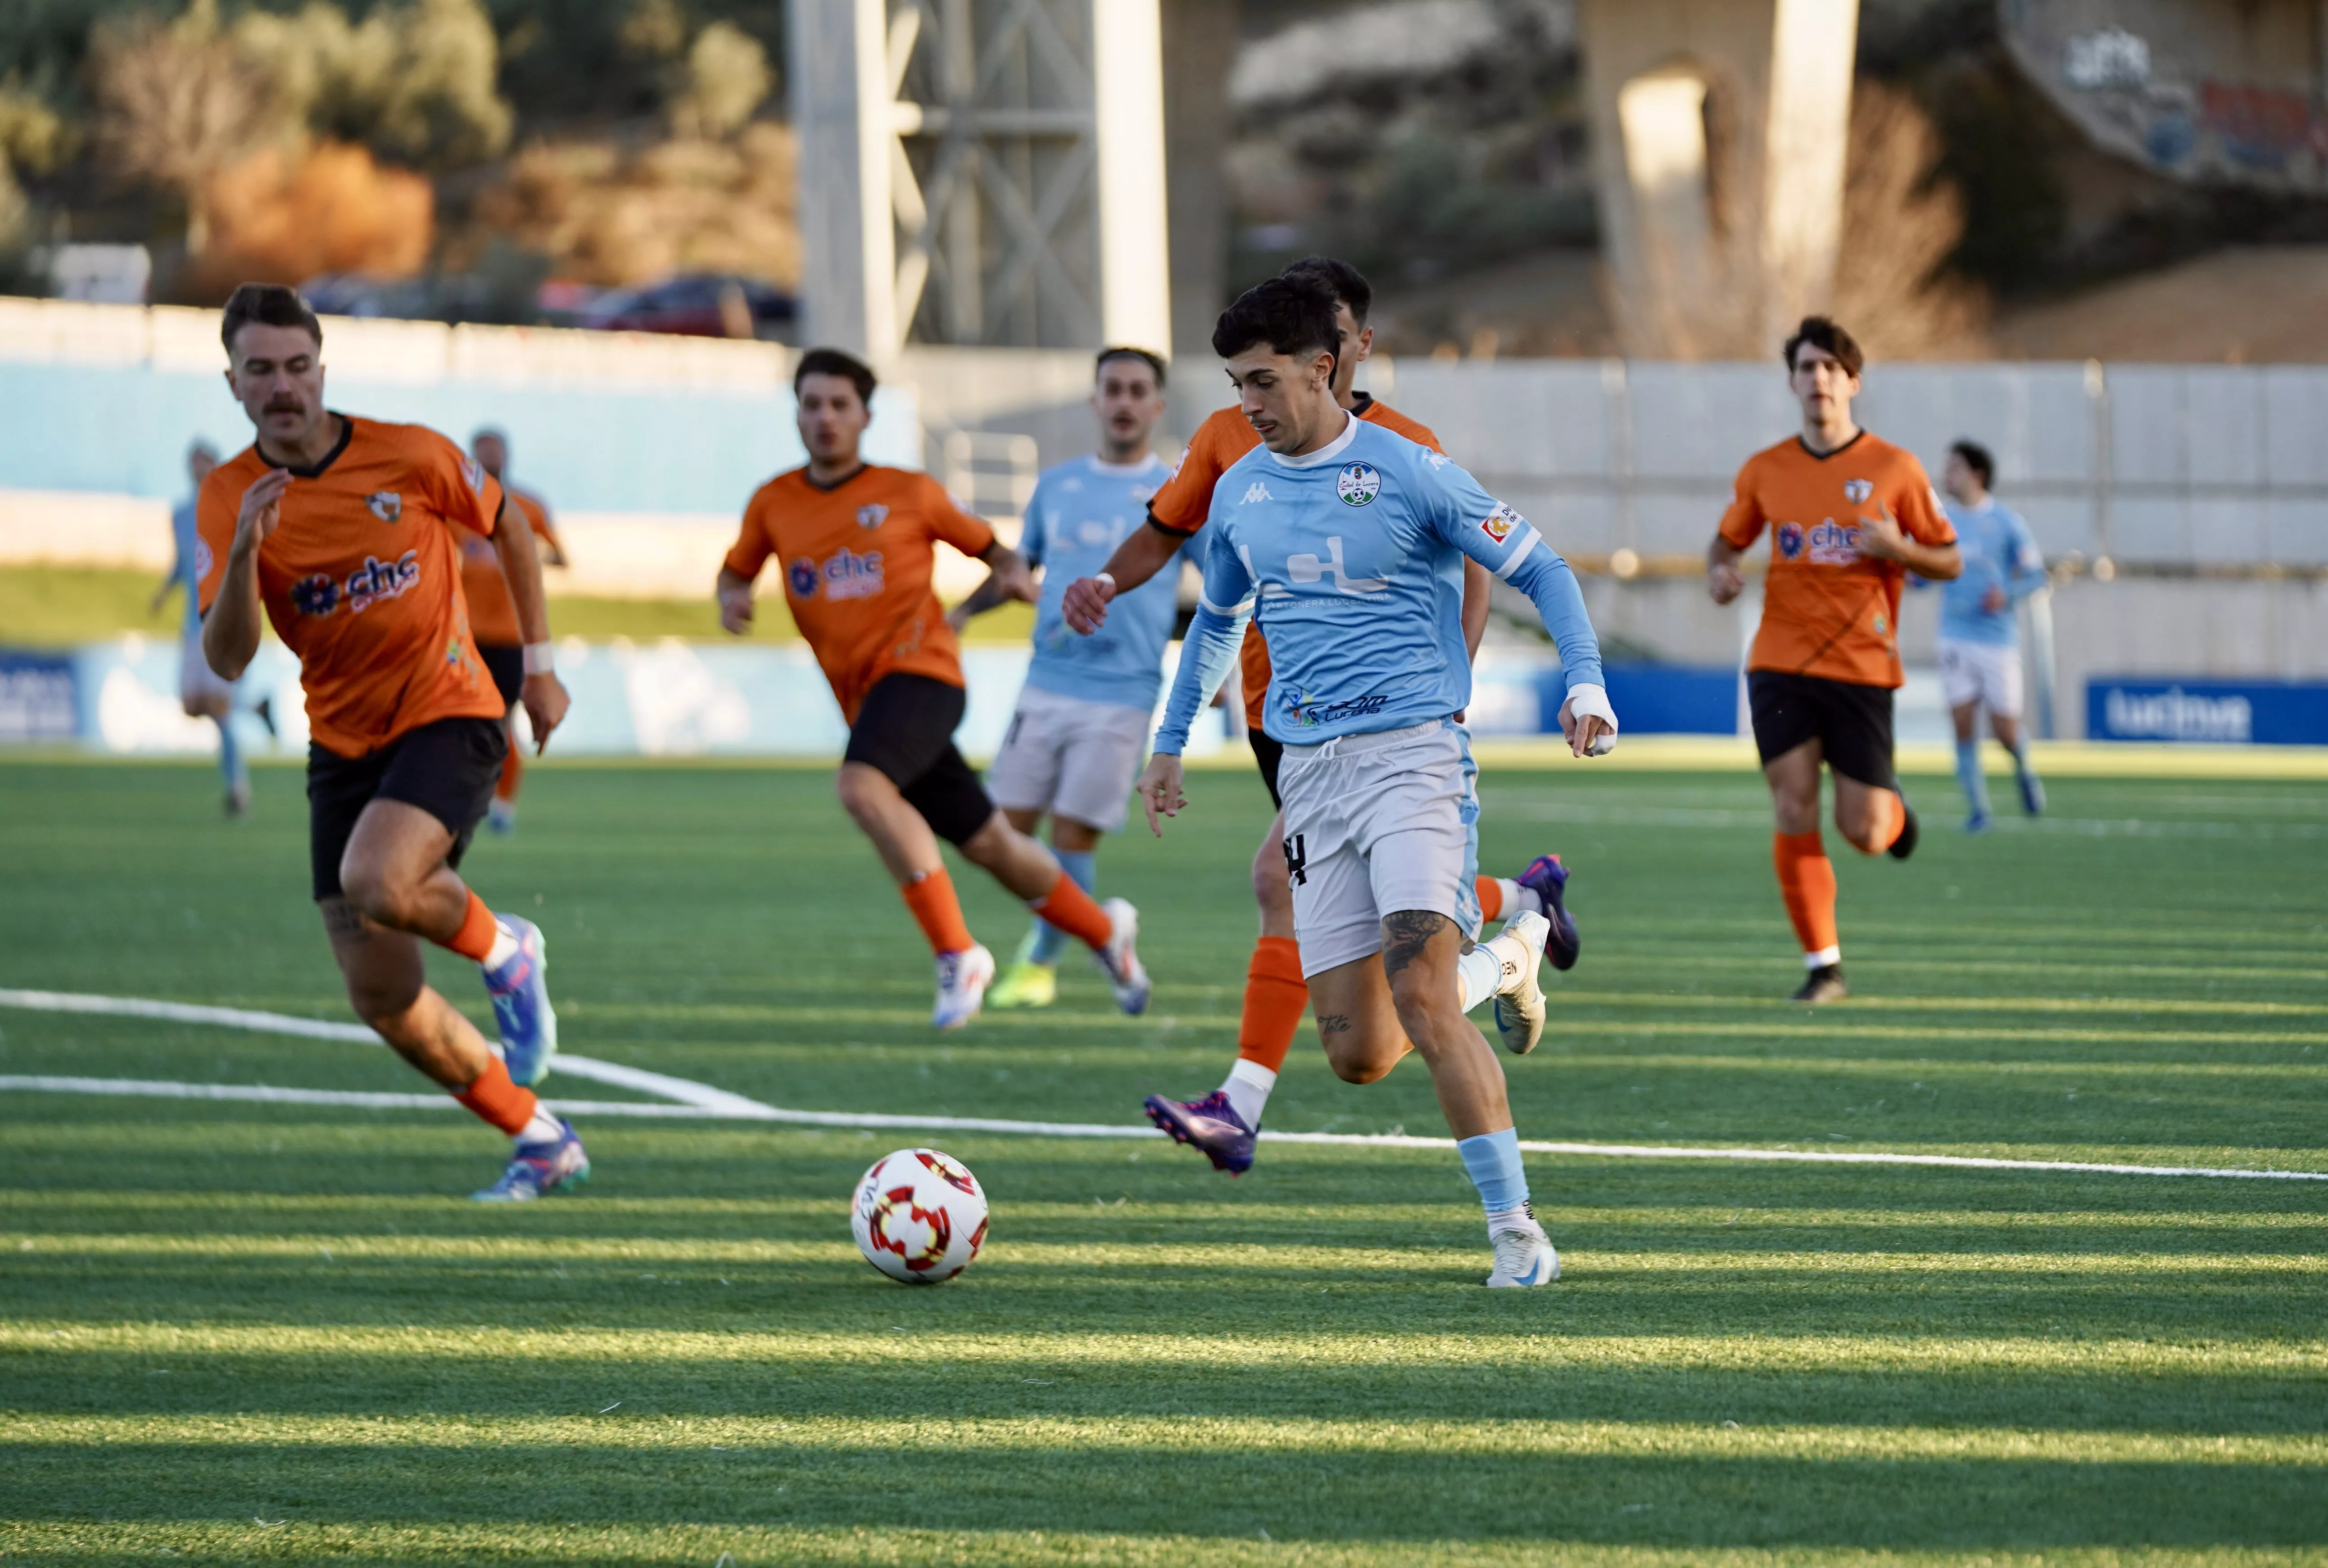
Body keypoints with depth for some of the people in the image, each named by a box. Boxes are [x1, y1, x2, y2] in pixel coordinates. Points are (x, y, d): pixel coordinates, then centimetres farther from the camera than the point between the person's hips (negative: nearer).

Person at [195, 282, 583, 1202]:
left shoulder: (409, 457, -10)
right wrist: (244, 553, -31)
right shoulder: (229, 498, -6)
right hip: (344, 741, 4)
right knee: (383, 1002, -1)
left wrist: (539, 664, 9)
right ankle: (541, 1142, 17)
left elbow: (508, 533, 9)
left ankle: (504, 952, 1)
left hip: (448, 718, -4)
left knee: (375, 886, -32)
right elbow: (227, 660, -16)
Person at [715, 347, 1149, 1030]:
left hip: (920, 671, -5)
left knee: (863, 787, -32)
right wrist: (731, 598, 0)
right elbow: (736, 570, 23)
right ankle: (1104, 930, 31)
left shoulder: (909, 494, 1)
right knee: (987, 843, 9)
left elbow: (988, 545, 12)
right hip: (863, 695, 5)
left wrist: (1014, 572, -10)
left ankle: (956, 951, -26)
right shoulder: (774, 504, 10)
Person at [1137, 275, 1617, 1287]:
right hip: (1311, 774, 6)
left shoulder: (1408, 473, -5)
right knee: (1358, 1053, 1)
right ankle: (1503, 961, 30)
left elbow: (1538, 569, 0)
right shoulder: (1240, 493, 12)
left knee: (1421, 1005, -22)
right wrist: (1172, 740, 32)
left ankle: (1516, 1230, -16)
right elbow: (1219, 618, 30)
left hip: (1413, 750, -6)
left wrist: (1585, 682, -14)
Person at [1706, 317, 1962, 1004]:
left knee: (1862, 832, -2)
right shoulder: (1765, 471, 5)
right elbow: (1727, 540, 20)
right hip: (1781, 664, 1)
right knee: (1794, 814, -9)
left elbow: (1949, 560, 5)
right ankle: (1823, 966, 0)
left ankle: (1892, 809, 36)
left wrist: (1896, 549, -15)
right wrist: (1720, 572, -3)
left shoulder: (1894, 469, -1)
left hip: (1863, 666, -1)